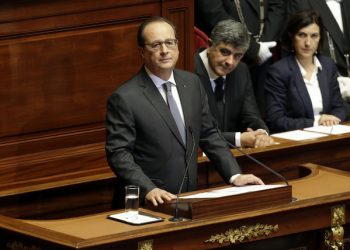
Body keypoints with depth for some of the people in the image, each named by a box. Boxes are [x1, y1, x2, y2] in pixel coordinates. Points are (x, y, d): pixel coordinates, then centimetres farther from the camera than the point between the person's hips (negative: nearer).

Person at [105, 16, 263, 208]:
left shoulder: (192, 83, 9)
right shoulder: (125, 98, -9)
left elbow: (208, 135, 14)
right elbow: (118, 153, -11)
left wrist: (235, 176, 4)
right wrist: (149, 190, -24)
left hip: (188, 197, 4)